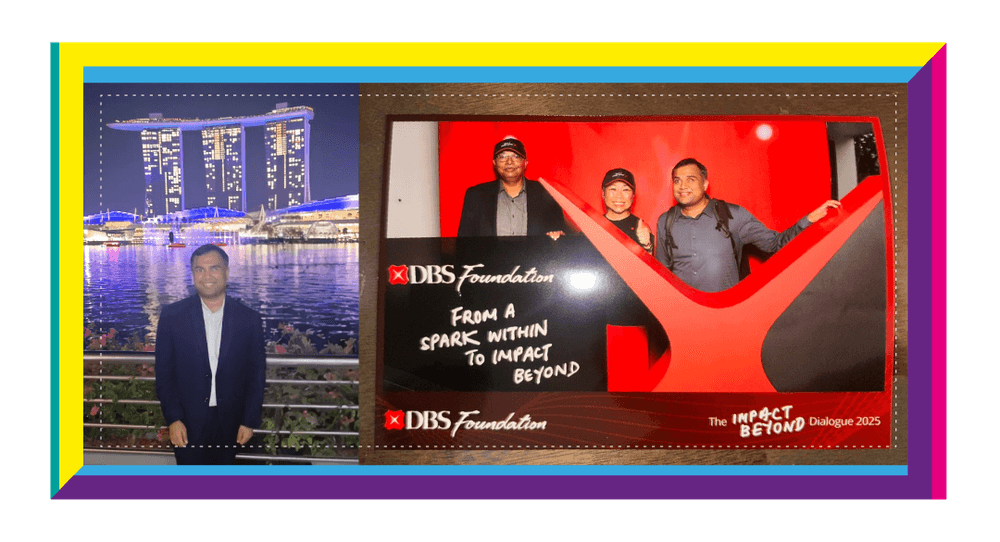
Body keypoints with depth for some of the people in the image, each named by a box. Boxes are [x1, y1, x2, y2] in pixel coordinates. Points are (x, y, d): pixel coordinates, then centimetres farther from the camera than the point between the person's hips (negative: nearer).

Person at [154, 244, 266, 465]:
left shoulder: (249, 319, -3)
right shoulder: (172, 316, -3)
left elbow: (256, 375, 0)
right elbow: (164, 372, -1)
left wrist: (250, 421, -2)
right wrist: (173, 419, -7)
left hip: (230, 425, 1)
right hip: (188, 423, -1)